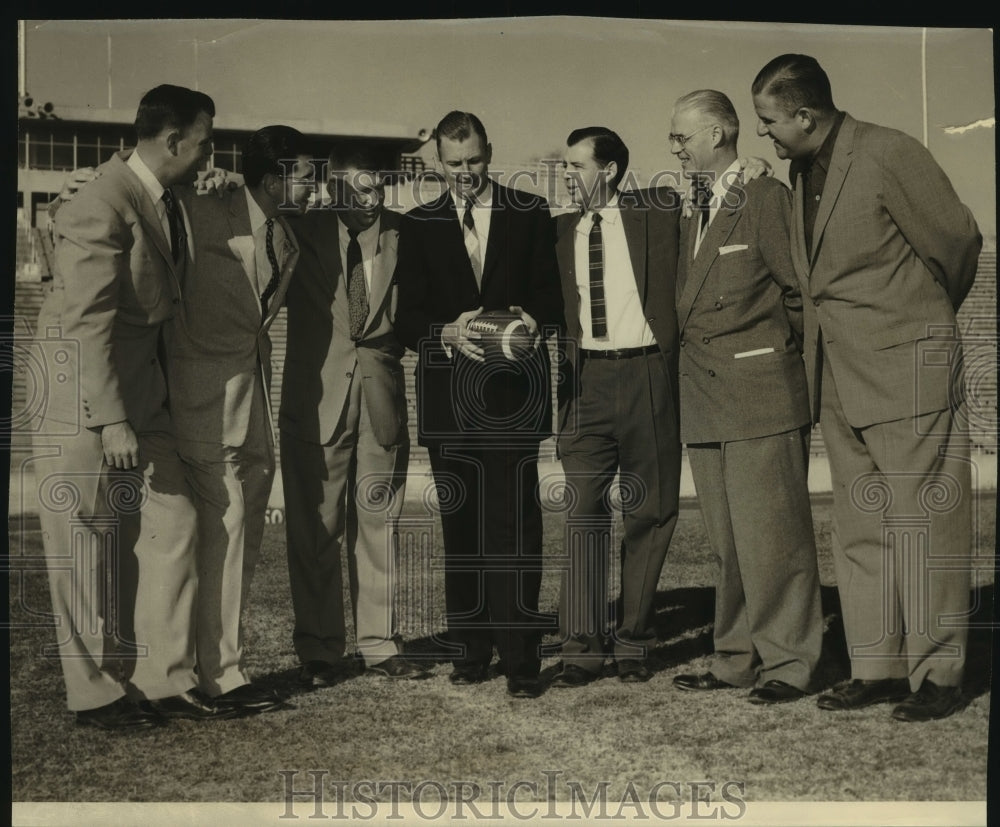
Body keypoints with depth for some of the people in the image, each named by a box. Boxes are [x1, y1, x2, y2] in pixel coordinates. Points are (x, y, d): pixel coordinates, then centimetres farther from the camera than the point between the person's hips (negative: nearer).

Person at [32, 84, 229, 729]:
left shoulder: (165, 199, 8)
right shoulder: (104, 205, -20)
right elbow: (87, 323, -23)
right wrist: (111, 422, -23)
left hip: (142, 394, 9)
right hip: (84, 406, -9)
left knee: (173, 524, 5)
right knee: (91, 551, 2)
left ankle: (165, 679, 15)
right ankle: (97, 694, 15)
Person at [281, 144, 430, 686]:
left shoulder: (401, 237, 5)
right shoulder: (303, 233, 1)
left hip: (380, 398, 2)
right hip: (317, 401, -2)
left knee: (378, 525, 8)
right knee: (315, 530, 2)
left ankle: (379, 643, 18)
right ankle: (318, 651, 13)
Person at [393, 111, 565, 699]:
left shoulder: (530, 215, 10)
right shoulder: (420, 225, 13)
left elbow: (552, 299, 6)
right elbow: (409, 321, 7)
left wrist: (530, 320, -16)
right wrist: (450, 333, -13)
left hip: (513, 391, -2)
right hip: (449, 396, 2)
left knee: (514, 524, -8)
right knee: (460, 526, 6)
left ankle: (521, 658, -5)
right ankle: (470, 650, 14)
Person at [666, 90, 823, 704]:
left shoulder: (765, 197, -5)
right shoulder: (695, 220, 20)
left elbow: (800, 288, -6)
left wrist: (780, 353, 3)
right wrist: (699, 366, 7)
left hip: (760, 394, -8)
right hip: (706, 401, 8)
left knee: (772, 533, -4)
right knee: (728, 542, 10)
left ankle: (788, 662, 5)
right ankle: (738, 659, 17)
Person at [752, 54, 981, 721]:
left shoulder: (888, 154, -12)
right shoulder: (802, 171, 10)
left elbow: (958, 241, -4)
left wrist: (925, 318, 10)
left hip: (906, 367, -7)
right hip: (840, 378, 8)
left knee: (921, 522, -2)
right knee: (860, 528, 9)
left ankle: (938, 673, 8)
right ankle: (878, 668, 17)